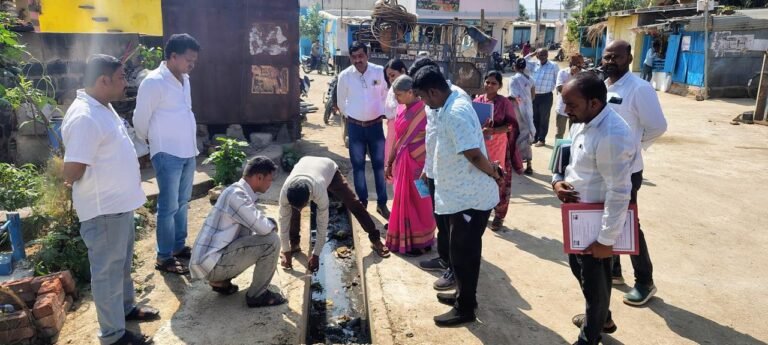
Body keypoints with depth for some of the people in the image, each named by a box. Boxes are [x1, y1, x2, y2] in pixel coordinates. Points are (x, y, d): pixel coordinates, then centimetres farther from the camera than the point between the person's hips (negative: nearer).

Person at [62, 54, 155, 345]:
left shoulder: (103, 107, 8)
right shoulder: (85, 117, -25)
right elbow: (72, 171, -26)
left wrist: (130, 175, 13)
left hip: (120, 201, 10)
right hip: (104, 208, -10)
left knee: (122, 262, 24)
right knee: (108, 269, 3)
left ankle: (126, 307, 42)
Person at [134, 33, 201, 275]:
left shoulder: (184, 79, 11)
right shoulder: (154, 82, -15)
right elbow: (140, 119, -9)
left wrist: (190, 144, 16)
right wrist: (151, 140, 6)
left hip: (188, 152, 8)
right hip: (167, 154, -8)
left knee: (183, 203, 16)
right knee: (169, 207, -2)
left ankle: (179, 246, 29)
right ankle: (164, 257, 8)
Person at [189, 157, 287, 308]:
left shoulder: (240, 192, 11)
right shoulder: (236, 194, -19)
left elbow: (255, 226, 20)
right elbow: (263, 228, -24)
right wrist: (273, 223, -2)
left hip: (208, 259, 10)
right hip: (211, 263, -10)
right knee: (271, 241, -15)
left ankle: (220, 281, 16)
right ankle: (257, 295, 1)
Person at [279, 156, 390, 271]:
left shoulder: (318, 190, -48)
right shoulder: (286, 191, -39)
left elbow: (322, 223, -38)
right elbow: (284, 220, -27)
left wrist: (315, 255, -33)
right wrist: (286, 252, -23)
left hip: (329, 168, -3)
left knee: (354, 204, -6)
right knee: (293, 211, -13)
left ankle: (375, 239, 5)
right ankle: (294, 244, 9)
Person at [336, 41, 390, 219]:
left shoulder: (379, 71, -9)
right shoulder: (344, 76, -8)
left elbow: (386, 95, 4)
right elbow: (341, 102, 7)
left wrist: (381, 113, 8)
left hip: (376, 125, 0)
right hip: (355, 126, 0)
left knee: (379, 165, 7)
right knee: (358, 166, 9)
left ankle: (382, 203, 18)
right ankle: (362, 202, 23)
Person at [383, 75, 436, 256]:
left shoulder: (424, 111, -15)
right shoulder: (403, 111, 7)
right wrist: (390, 163, 17)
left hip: (418, 164, -7)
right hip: (402, 163, 7)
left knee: (416, 202, 3)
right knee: (403, 201, 14)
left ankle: (419, 242, 17)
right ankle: (405, 239, 28)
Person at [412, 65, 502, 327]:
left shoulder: (455, 113, -24)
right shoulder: (453, 106, 8)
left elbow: (474, 154, -27)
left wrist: (493, 173, -11)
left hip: (469, 197, -10)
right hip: (463, 194, 10)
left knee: (463, 253, 4)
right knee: (463, 251, 22)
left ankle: (465, 309, 19)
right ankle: (464, 295, 38)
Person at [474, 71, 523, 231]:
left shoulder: (505, 103, -6)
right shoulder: (478, 101, 5)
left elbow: (511, 125, -10)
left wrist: (492, 130, -23)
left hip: (499, 147, -3)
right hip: (481, 146, 4)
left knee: (500, 181, 0)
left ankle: (498, 216, 11)